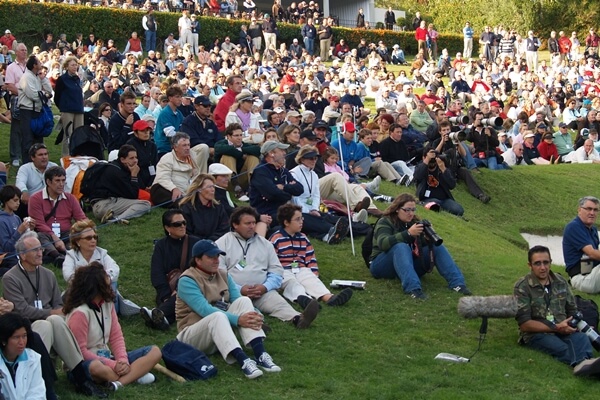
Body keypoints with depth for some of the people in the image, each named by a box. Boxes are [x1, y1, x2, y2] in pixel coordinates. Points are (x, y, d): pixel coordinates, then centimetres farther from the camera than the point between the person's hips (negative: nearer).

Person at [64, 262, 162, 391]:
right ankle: (134, 375, -20)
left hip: (106, 358, 8)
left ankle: (118, 383, -25)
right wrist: (113, 365, -23)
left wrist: (122, 360, -15)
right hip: (85, 363, -8)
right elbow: (81, 351, -19)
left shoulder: (108, 304, 4)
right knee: (96, 367, -45)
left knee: (154, 352, -5)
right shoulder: (80, 313, -18)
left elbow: (116, 336, 4)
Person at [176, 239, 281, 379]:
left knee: (244, 301, -18)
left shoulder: (223, 275, 7)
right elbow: (206, 310, -26)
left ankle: (260, 355, -32)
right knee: (218, 316, -37)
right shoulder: (187, 281, -14)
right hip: (192, 334, -6)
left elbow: (239, 302, -1)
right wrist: (238, 320, -35)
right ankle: (243, 361, -53)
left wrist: (255, 315, -24)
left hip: (221, 328, 6)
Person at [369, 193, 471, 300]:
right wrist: (408, 233, -35)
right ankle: (413, 288, -53)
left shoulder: (414, 222, 11)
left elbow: (422, 245, 5)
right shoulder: (385, 222, -7)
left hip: (409, 264, 6)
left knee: (437, 246, -11)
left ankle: (457, 283, -26)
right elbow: (383, 243, -26)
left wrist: (428, 238, -19)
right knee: (401, 247, -36)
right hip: (382, 265, -6)